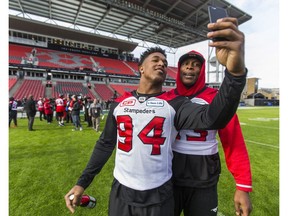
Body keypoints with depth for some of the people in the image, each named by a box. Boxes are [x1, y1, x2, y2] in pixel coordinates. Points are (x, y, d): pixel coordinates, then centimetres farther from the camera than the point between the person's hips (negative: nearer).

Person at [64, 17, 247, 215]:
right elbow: (106, 144, 5)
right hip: (121, 191, 2)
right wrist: (82, 182, 6)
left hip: (158, 196, -1)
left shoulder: (174, 103, -9)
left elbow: (212, 118, -27)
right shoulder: (120, 103, -1)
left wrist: (236, 72, -43)